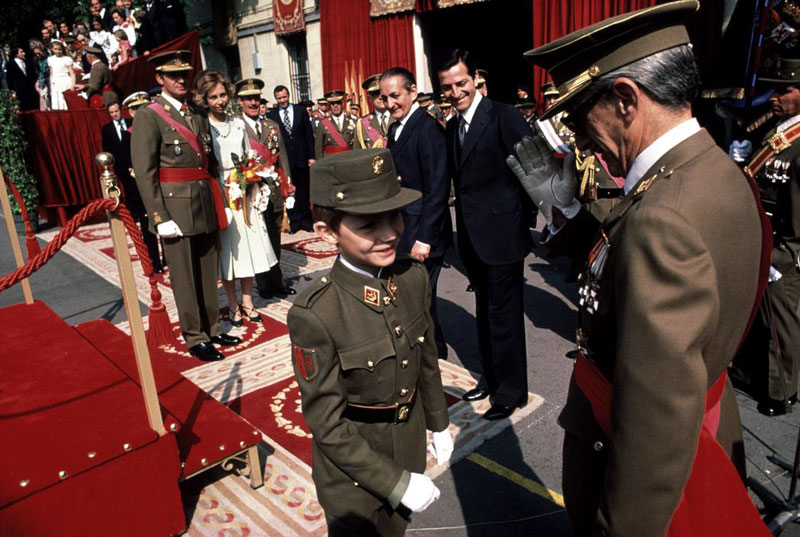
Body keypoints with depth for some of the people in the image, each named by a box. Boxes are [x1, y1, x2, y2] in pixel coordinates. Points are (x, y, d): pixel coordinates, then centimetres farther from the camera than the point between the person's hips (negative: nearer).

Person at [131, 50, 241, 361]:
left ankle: (212, 329, 28)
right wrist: (160, 218, -16)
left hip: (206, 208, 6)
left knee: (208, 273, 14)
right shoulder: (149, 116, -5)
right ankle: (195, 339, 17)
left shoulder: (198, 116, 14)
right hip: (176, 209, -6)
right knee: (184, 277, 4)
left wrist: (217, 204, 8)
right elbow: (144, 173, -10)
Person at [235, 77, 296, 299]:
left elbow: (282, 157, 13)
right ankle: (265, 285, 18)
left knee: (274, 240, 14)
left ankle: (277, 282, 27)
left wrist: (287, 184, 6)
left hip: (274, 191, 5)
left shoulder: (272, 126, 12)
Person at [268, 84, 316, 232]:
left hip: (301, 158, 1)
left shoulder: (301, 111, 5)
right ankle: (294, 221, 15)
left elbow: (309, 134, 5)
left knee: (303, 191, 8)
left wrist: (311, 156, 0)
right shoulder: (271, 115, 1)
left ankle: (305, 220, 19)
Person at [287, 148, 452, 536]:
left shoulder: (414, 277, -12)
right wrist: (396, 482, -19)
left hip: (410, 449, 5)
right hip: (353, 471, -4)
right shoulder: (314, 315, -29)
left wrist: (438, 425, 13)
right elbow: (327, 424, -22)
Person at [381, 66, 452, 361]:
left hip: (422, 233, -9)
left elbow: (437, 187, -21)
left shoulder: (427, 127, -16)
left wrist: (424, 238, -22)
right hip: (401, 231, 9)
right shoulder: (395, 128, 12)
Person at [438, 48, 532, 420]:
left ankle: (511, 389, 20)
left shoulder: (504, 116, -12)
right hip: (472, 237, 8)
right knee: (485, 312, 19)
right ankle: (491, 377, 35)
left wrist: (521, 218, -8)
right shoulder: (453, 128, 12)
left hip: (501, 234, -8)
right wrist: (466, 228, 8)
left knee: (504, 314, 2)